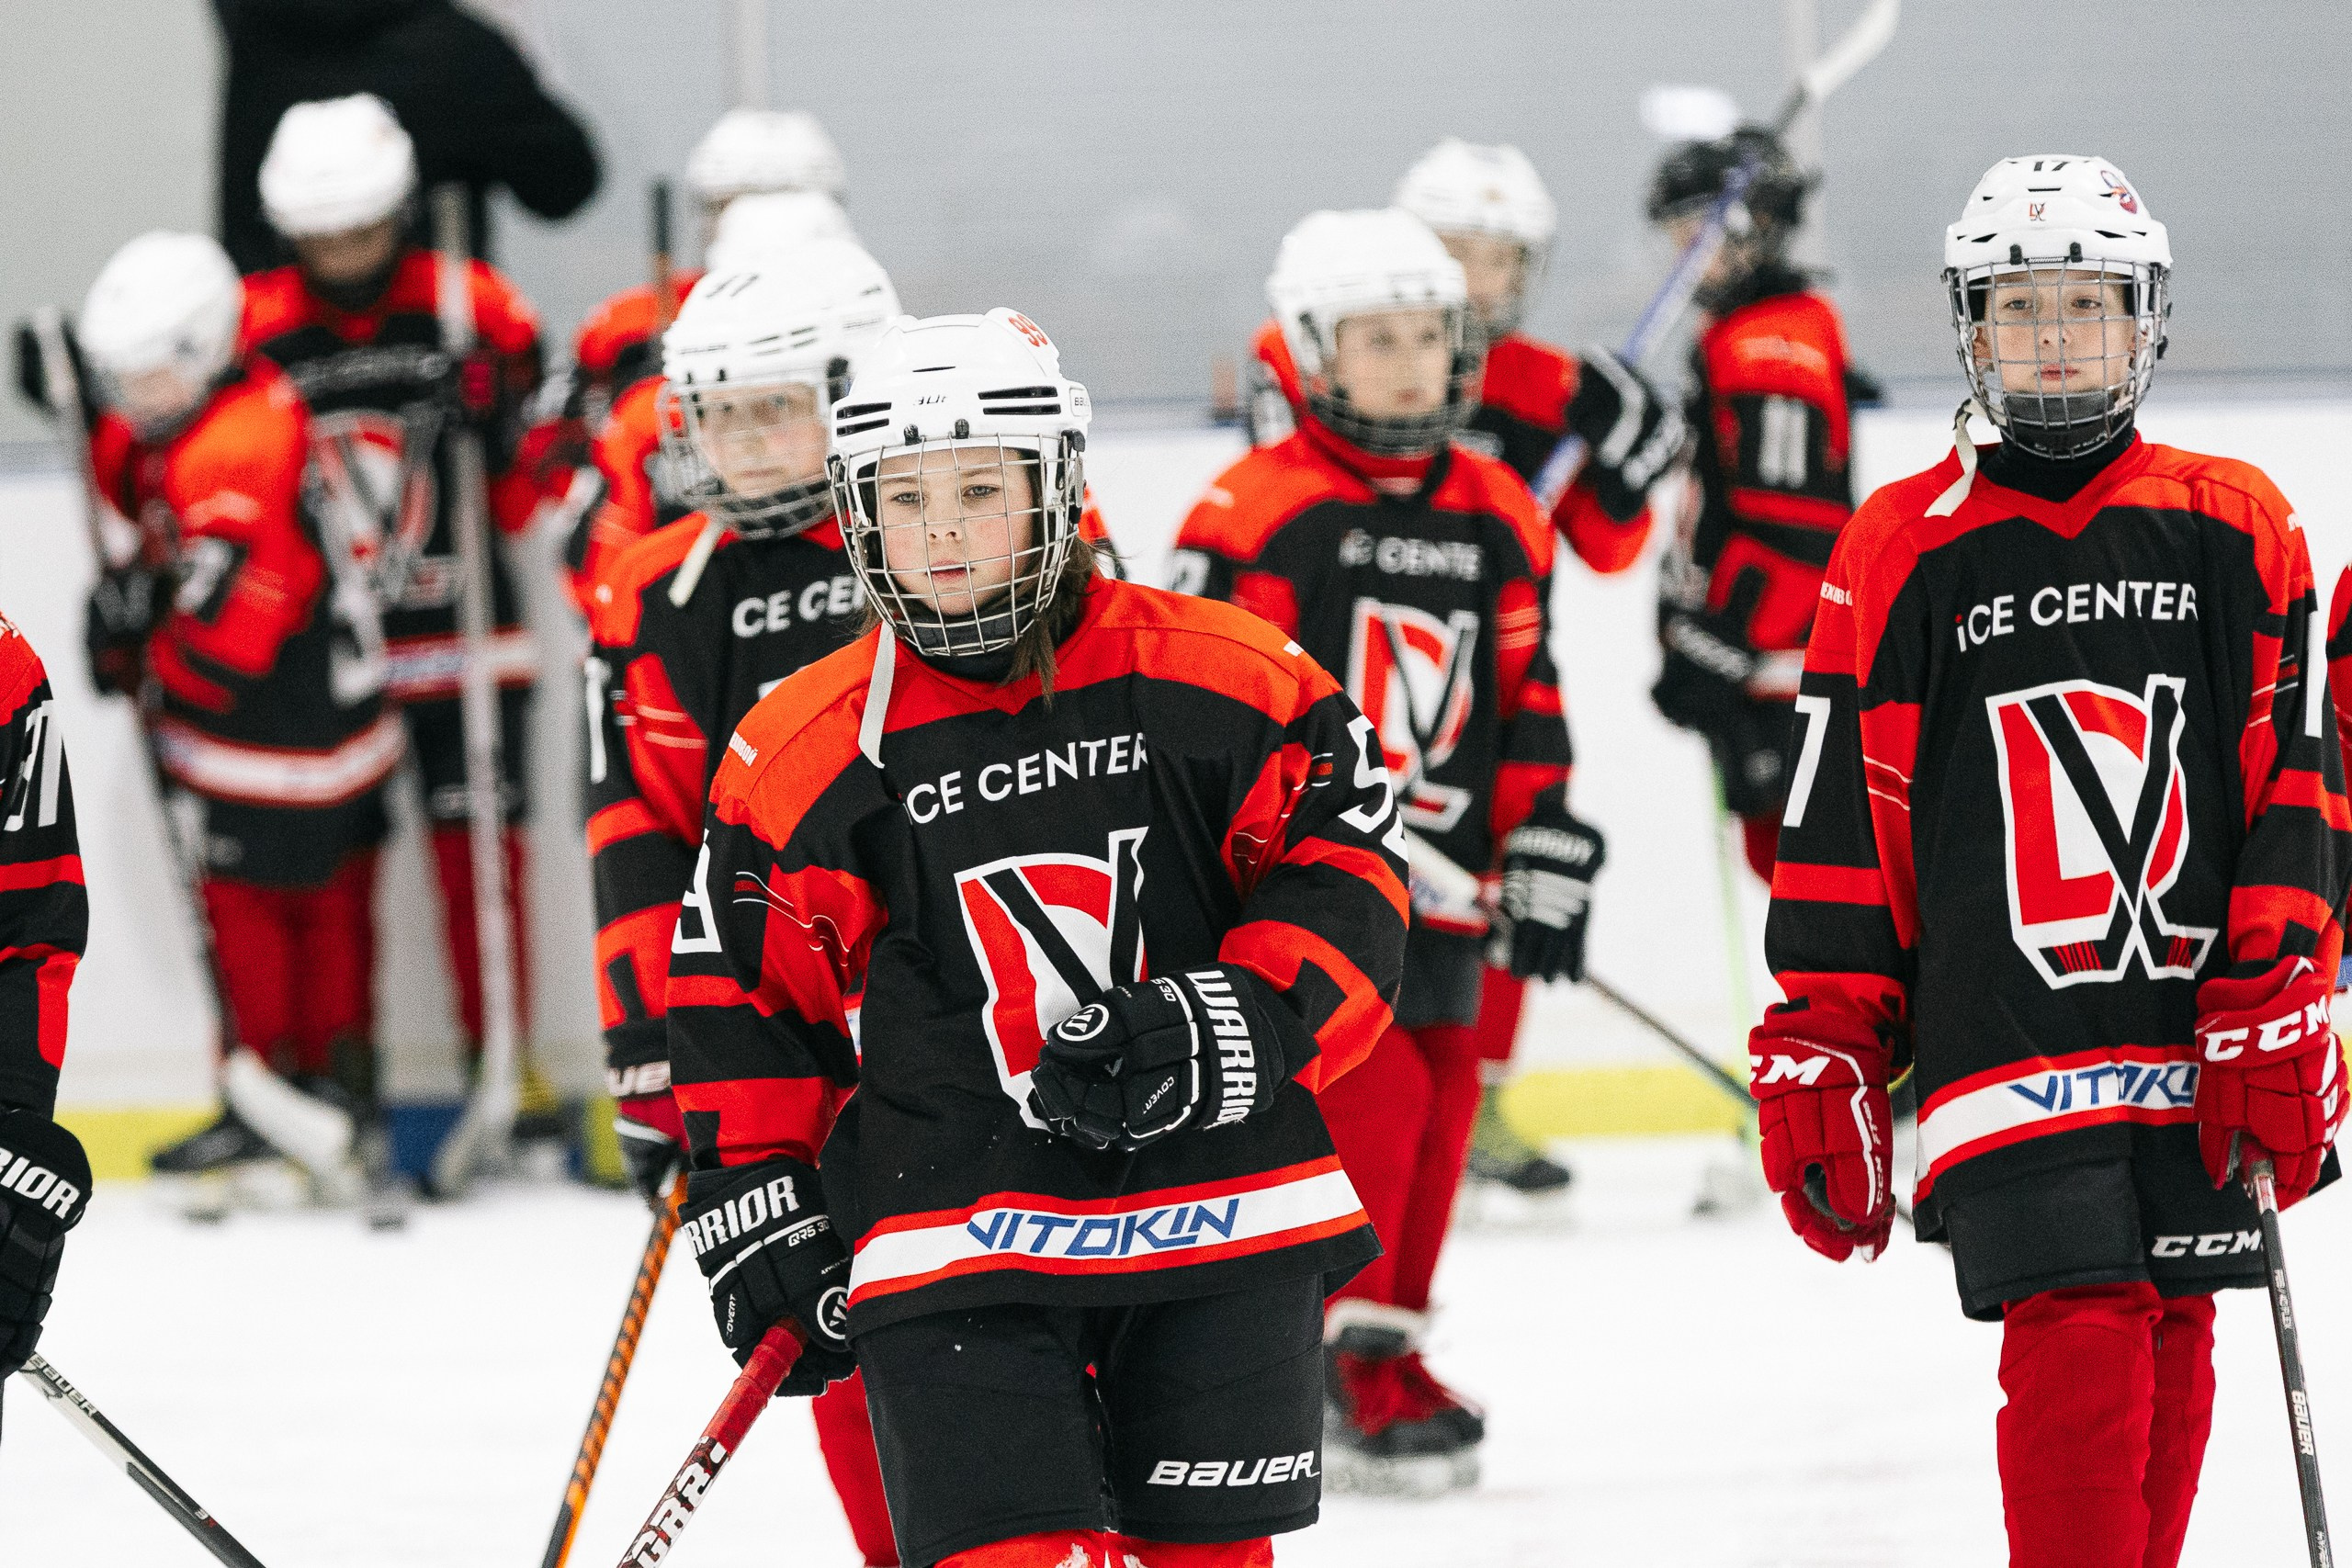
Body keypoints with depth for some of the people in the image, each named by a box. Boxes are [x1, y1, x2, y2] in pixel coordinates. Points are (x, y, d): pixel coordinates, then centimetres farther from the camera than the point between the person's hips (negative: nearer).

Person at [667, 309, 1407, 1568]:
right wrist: (755, 1201, 4)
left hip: (1222, 1220, 1)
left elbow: (1348, 868, 1)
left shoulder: (1216, 681, -3)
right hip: (956, 1245, -1)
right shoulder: (806, 747, 0)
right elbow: (744, 991, 8)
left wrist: (1234, 1025, -13)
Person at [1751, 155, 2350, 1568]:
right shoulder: (1903, 552, 3)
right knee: (2079, 1353, -13)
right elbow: (1845, 827, 5)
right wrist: (1818, 1063, 2)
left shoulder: (2239, 532, 6)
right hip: (2004, 1047, -2)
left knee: (2168, 1364, 7)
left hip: (2202, 1047, 2)